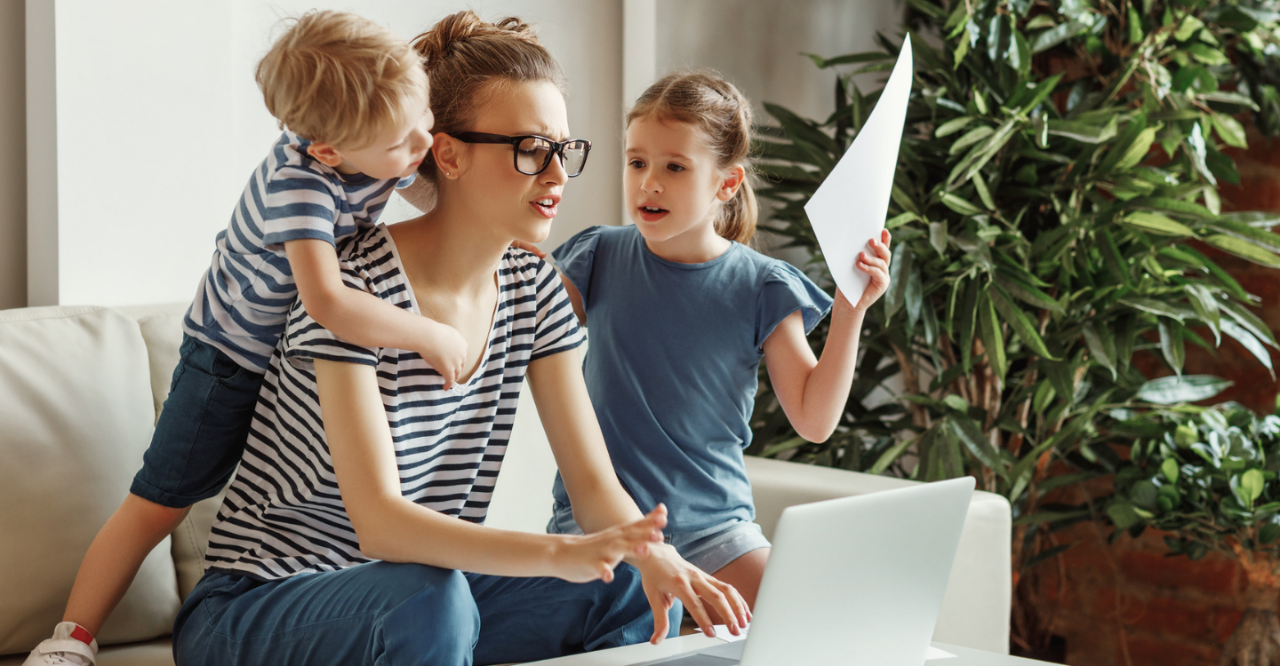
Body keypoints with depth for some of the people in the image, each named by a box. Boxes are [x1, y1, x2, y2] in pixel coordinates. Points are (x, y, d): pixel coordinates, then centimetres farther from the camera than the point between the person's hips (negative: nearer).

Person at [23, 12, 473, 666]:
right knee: (159, 503, 1)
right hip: (233, 358, -6)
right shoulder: (299, 181, -38)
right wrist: (431, 336, -42)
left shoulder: (389, 147, -15)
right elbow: (328, 302, -52)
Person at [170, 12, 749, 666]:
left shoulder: (534, 289, 1)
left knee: (631, 594, -16)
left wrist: (656, 554, -27)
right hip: (255, 612, -6)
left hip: (427, 594, 6)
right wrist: (558, 554, -43)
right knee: (430, 601, -37)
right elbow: (377, 521, -29)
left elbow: (595, 483, -3)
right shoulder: (358, 289, -21)